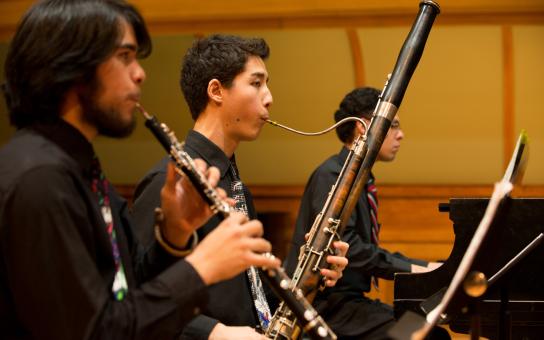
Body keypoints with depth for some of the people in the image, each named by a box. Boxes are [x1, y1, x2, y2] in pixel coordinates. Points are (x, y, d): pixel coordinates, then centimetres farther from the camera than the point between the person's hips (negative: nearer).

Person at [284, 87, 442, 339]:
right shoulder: (331, 176, -13)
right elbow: (345, 247, -24)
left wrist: (426, 267, 8)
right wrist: (410, 269, -21)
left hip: (349, 298, 10)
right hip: (326, 304, -10)